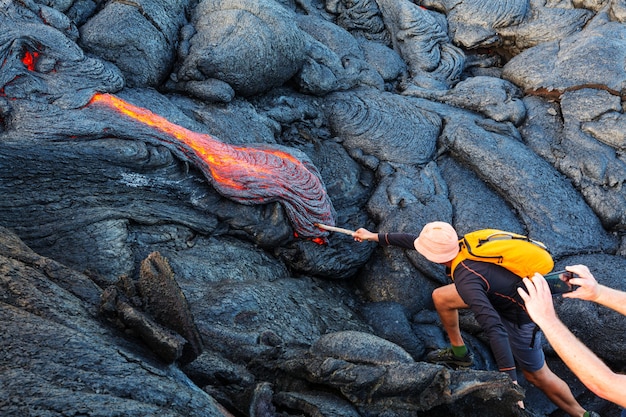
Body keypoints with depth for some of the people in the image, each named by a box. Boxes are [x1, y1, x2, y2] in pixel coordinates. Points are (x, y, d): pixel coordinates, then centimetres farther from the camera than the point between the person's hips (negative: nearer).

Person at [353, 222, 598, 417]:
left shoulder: (466, 280, -38)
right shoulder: (456, 245, -15)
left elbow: (495, 329, -43)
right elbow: (413, 240, 0)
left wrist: (510, 381, -41)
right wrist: (375, 237, 8)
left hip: (520, 313, -8)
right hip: (500, 295, 8)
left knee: (536, 376, 10)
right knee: (440, 297, 5)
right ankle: (459, 353, 21)